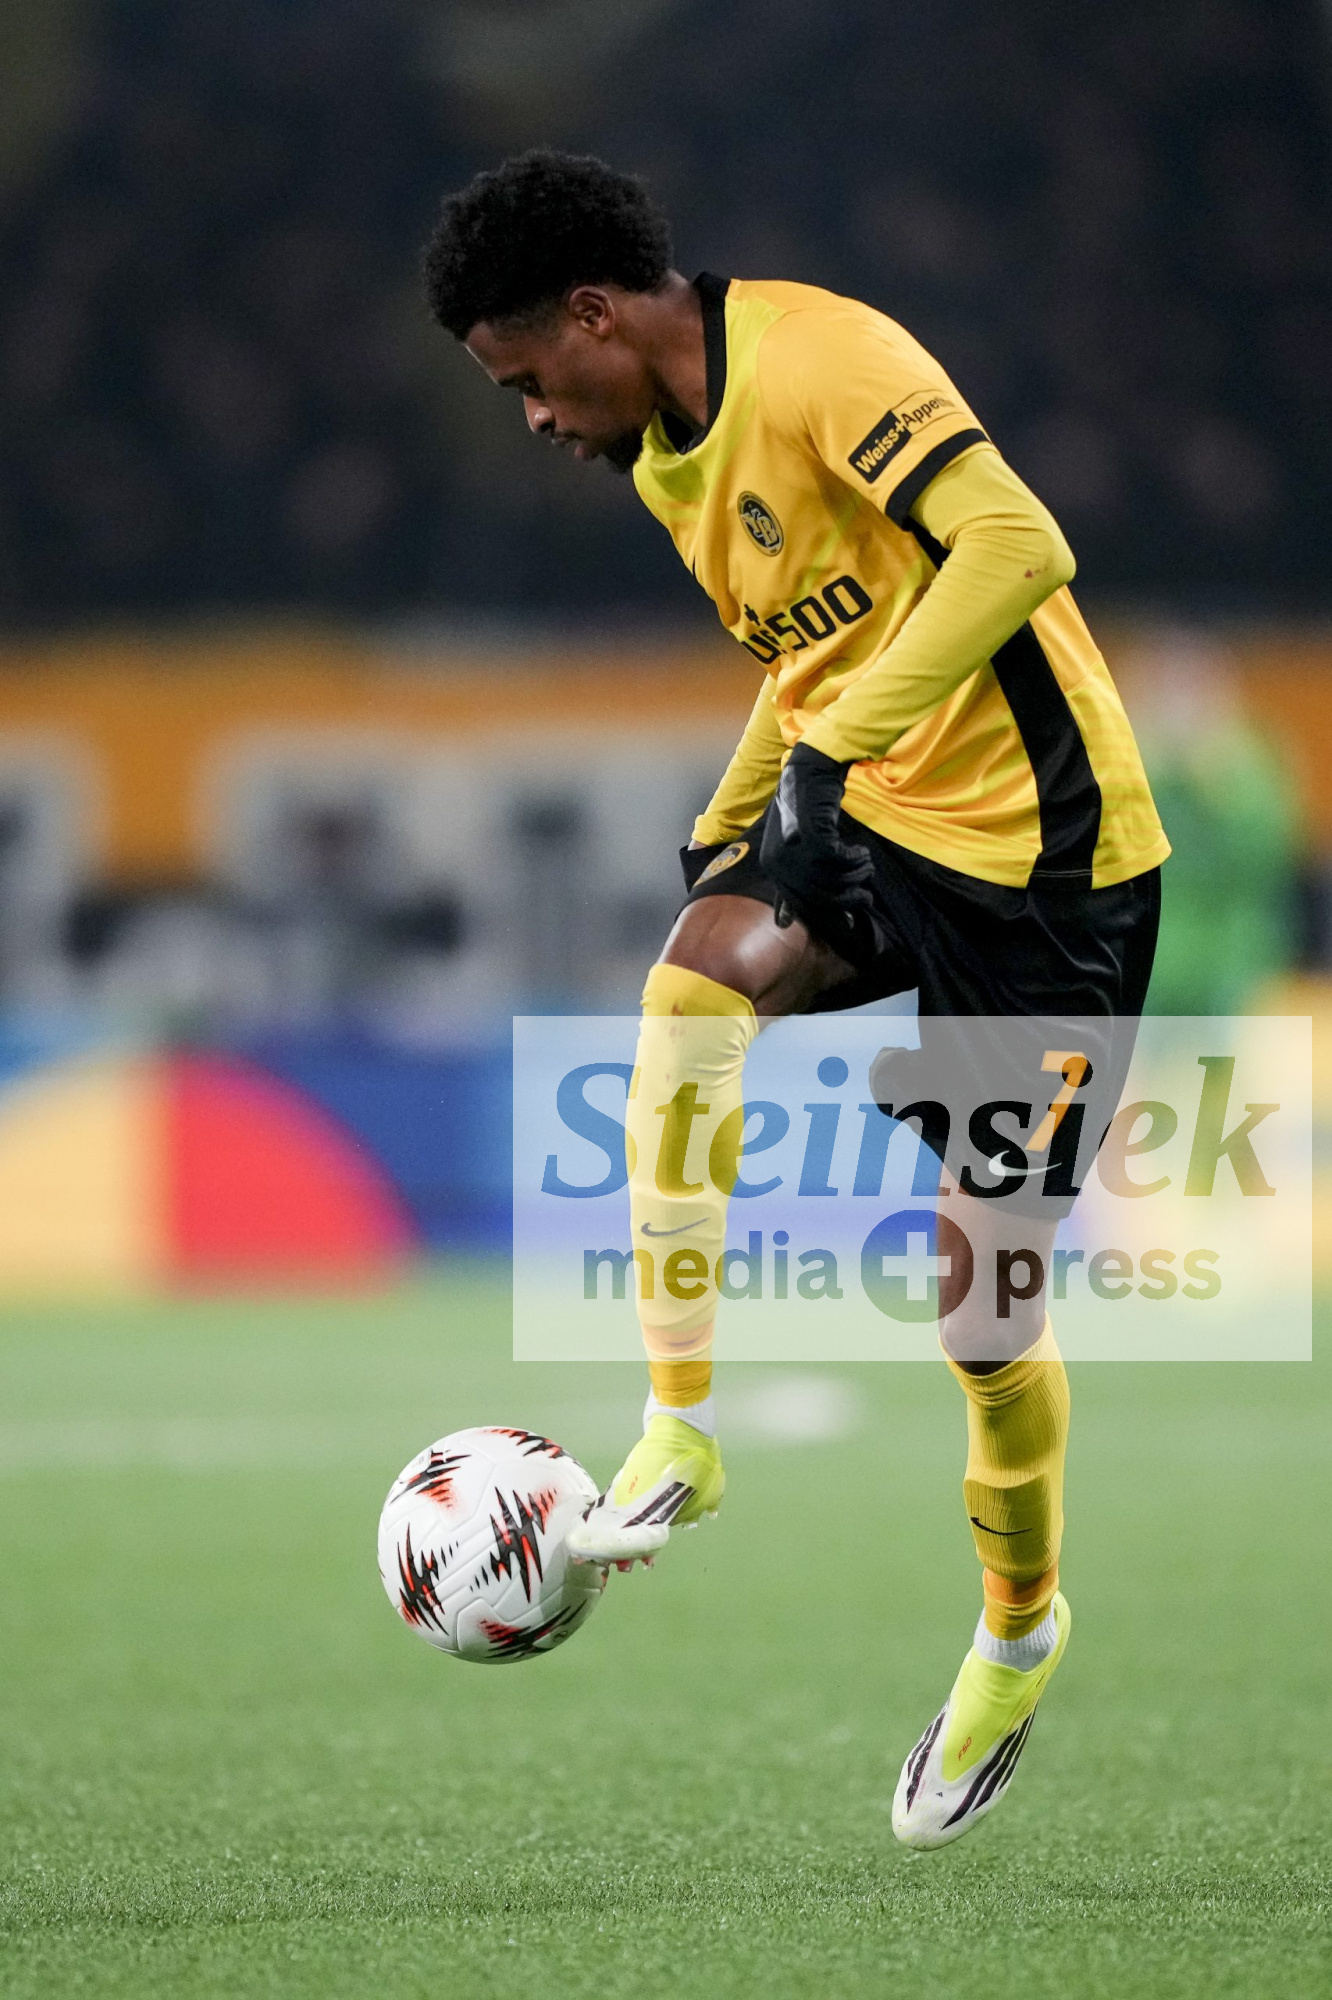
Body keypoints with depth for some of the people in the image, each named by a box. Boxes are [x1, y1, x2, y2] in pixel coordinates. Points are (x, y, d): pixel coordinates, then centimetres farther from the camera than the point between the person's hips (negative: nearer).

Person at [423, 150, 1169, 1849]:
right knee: (697, 981, -26)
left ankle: (1020, 1628, 23)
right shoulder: (667, 460, 10)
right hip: (861, 813, 8)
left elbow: (1016, 547, -32)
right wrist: (736, 822, 14)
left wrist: (847, 738, -36)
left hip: (1034, 846, -8)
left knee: (986, 1295, -2)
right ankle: (679, 1431, -23)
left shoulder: (819, 363, -20)